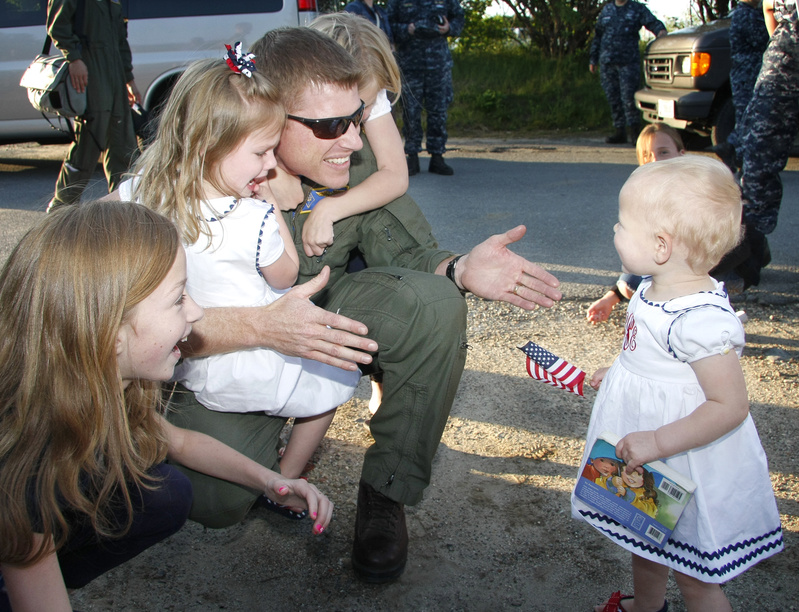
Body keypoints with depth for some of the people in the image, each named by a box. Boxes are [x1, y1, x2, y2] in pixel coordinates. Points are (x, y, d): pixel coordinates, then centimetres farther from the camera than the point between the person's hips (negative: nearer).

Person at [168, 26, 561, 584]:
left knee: (433, 304, -23)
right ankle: (270, 437, 14)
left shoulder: (355, 158, -14)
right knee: (219, 502, -26)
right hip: (218, 355, -3)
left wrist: (460, 269, -30)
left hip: (324, 320, 4)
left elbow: (408, 252, -6)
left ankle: (387, 493, -8)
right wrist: (262, 326, -45)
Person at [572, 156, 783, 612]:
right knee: (645, 547, 30)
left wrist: (658, 442, -30)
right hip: (649, 460, 9)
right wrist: (618, 373, 15)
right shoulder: (656, 291, -3)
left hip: (688, 468, -9)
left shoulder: (701, 319, -32)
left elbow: (730, 405, -29)